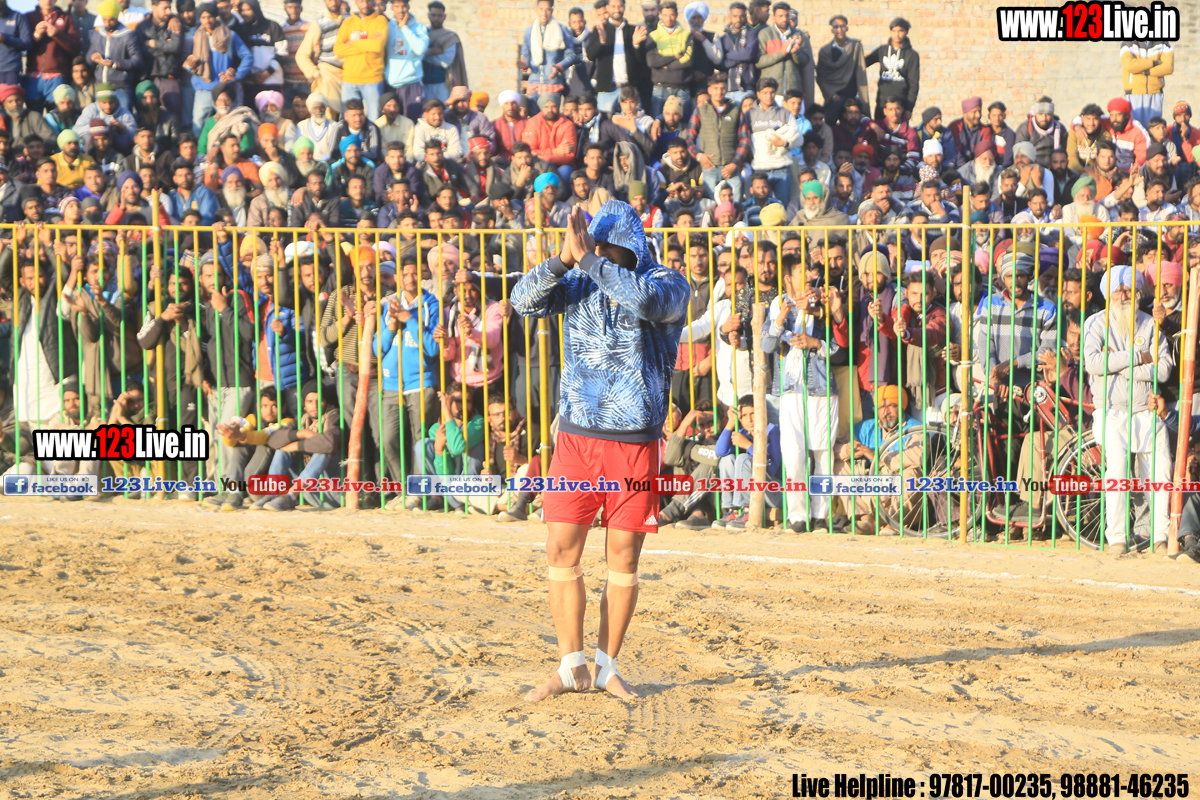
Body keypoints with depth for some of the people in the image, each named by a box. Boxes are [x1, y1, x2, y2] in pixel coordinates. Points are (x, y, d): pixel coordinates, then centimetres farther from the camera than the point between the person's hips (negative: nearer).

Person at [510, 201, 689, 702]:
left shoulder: (668, 284, -4)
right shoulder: (575, 282, 6)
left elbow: (646, 301, -27)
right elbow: (525, 302, -11)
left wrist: (593, 261, -31)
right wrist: (563, 259, -27)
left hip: (635, 441, -2)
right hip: (577, 435, 2)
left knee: (623, 559, 3)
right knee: (561, 551, -2)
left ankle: (607, 668, 15)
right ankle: (572, 667, 8)